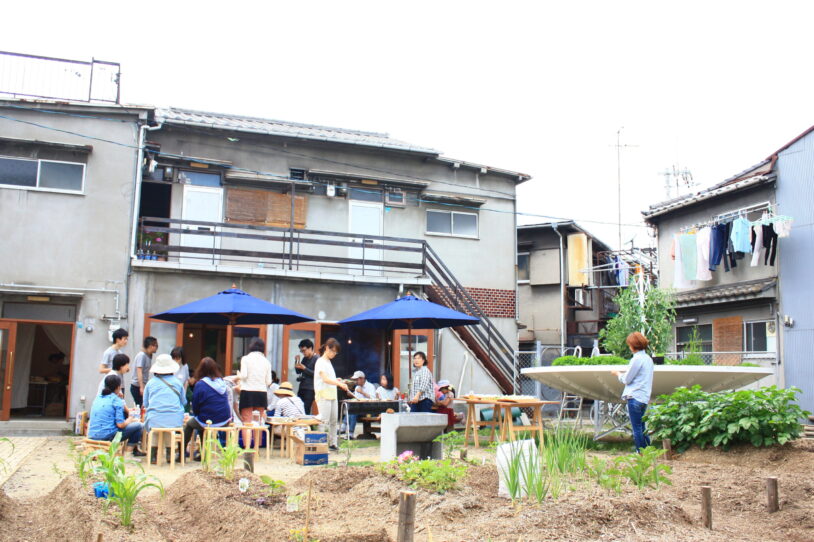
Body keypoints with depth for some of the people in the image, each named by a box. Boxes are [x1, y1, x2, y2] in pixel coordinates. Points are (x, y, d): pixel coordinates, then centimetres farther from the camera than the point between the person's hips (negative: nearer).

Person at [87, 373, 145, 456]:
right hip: (107, 436, -8)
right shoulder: (116, 400, -9)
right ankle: (132, 447, 20)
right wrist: (129, 420, 6)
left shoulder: (98, 398, 13)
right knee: (137, 425, 2)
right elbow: (120, 424, -13)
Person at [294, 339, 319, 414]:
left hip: (310, 389, -7)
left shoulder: (317, 359, -6)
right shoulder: (305, 358, 17)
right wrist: (297, 362, 5)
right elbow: (298, 372, 18)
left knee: (306, 410, -13)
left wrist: (304, 368, -16)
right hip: (302, 387, 7)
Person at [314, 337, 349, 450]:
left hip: (332, 394, 9)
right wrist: (339, 383, -30)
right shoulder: (320, 362, -8)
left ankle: (332, 443, 14)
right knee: (324, 420, -9)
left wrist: (337, 381, 5)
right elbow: (325, 379, -20)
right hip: (323, 394, -9)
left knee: (333, 420, 9)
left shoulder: (329, 362, 19)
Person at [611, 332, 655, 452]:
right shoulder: (648, 358, 14)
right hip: (644, 397, 9)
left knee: (637, 428, -2)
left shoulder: (637, 359, -14)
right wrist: (625, 372, 18)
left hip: (635, 397, -9)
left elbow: (626, 380, -10)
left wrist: (617, 373, 8)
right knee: (641, 427, 16)